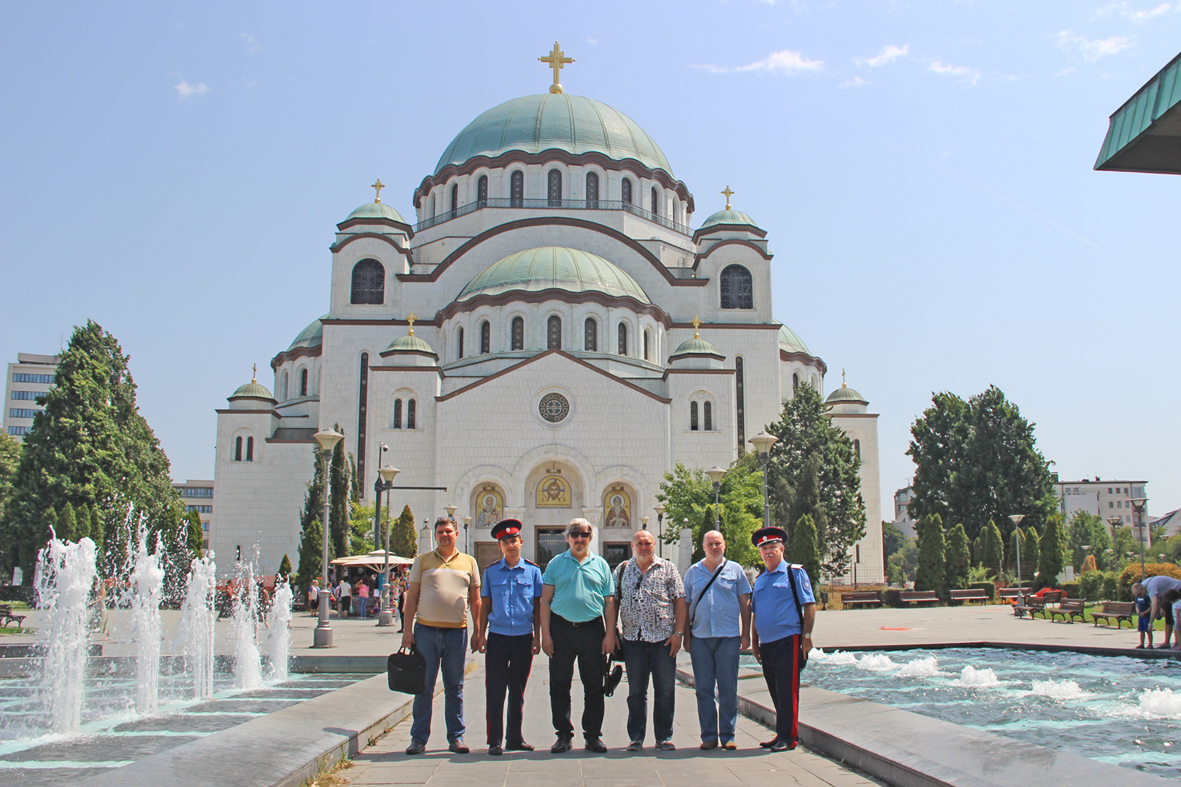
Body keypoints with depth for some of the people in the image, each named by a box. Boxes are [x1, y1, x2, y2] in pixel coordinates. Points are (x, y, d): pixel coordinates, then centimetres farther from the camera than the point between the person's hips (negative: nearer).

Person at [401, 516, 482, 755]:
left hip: (457, 631, 1)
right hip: (426, 629, -1)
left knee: (455, 688, 7)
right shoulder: (422, 561, 9)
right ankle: (419, 739, 9)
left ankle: (456, 738, 14)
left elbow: (475, 600, 13)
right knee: (423, 687, 2)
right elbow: (411, 597, 6)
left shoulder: (469, 562, 12)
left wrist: (478, 632, 6)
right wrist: (407, 630, -1)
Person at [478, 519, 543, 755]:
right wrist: (482, 635, 2)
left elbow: (537, 606, 6)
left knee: (518, 691, 10)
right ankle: (494, 741, 6)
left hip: (524, 638, 1)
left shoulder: (533, 570, 4)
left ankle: (515, 738, 20)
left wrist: (537, 637, 2)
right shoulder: (491, 571, 6)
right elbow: (485, 605, 8)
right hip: (497, 637, 0)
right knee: (495, 691, -1)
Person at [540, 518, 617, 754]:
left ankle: (593, 735, 16)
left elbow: (609, 602, 9)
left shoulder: (601, 565, 10)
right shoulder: (556, 564, 7)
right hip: (561, 629, 0)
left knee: (594, 686, 5)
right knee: (559, 686, 4)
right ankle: (564, 734, 16)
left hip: (592, 629, 0)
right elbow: (545, 601, 5)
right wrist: (545, 634, -4)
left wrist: (610, 634, 0)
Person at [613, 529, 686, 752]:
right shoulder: (622, 570, 12)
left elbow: (679, 601, 3)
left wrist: (678, 632, -6)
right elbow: (613, 602, 13)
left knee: (665, 691, 2)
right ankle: (636, 738, 15)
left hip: (663, 638, -1)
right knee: (636, 692, 7)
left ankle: (664, 737, 12)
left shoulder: (668, 569, 6)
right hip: (633, 639, 2)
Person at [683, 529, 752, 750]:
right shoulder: (693, 572, 9)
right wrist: (686, 636, 4)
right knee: (704, 689, 4)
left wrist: (746, 634, 2)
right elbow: (685, 605, 10)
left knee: (728, 689, 2)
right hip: (700, 638, 1)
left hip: (728, 637, -1)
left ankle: (727, 736, 11)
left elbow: (745, 603, 7)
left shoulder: (735, 570, 7)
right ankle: (708, 736, 12)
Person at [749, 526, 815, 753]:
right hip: (767, 644, 6)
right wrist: (754, 641, 17)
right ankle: (783, 734, 19)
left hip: (788, 642, -6)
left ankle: (788, 737, 0)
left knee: (787, 691, -6)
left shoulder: (794, 572, -1)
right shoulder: (760, 579, 17)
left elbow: (809, 606, -6)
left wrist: (806, 636, -12)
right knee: (776, 692, 11)